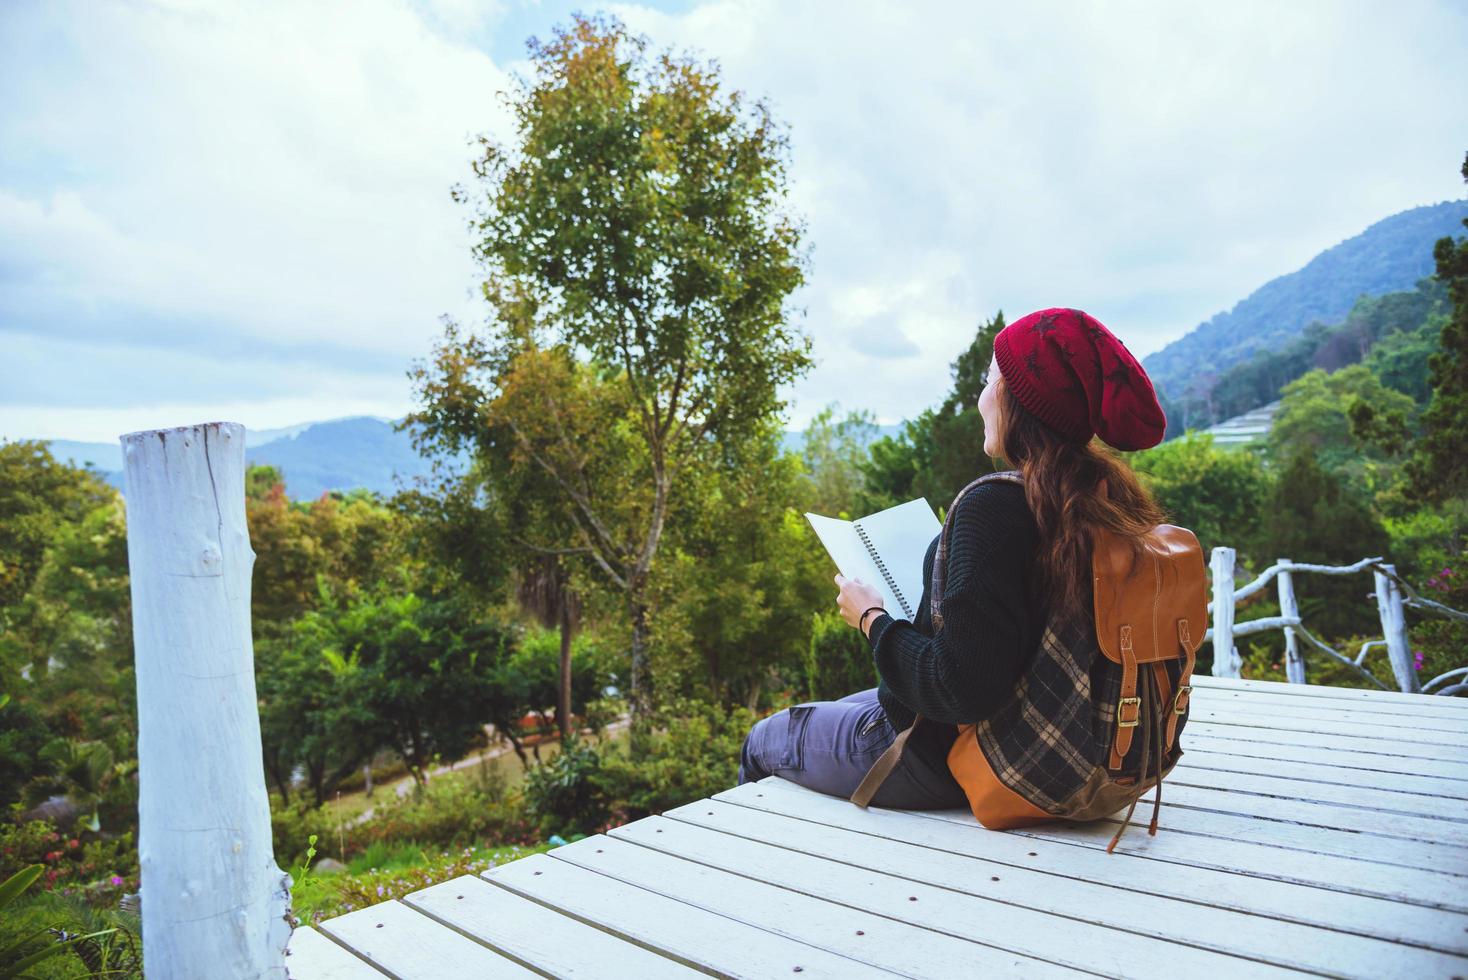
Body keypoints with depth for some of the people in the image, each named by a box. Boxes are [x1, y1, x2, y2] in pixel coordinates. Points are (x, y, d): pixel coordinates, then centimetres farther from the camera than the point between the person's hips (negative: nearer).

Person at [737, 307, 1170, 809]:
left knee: (763, 741, 18)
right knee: (841, 708, 34)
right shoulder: (1113, 500, -6)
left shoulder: (992, 505, -31)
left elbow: (963, 689, -32)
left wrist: (872, 620, -16)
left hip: (942, 760, -8)